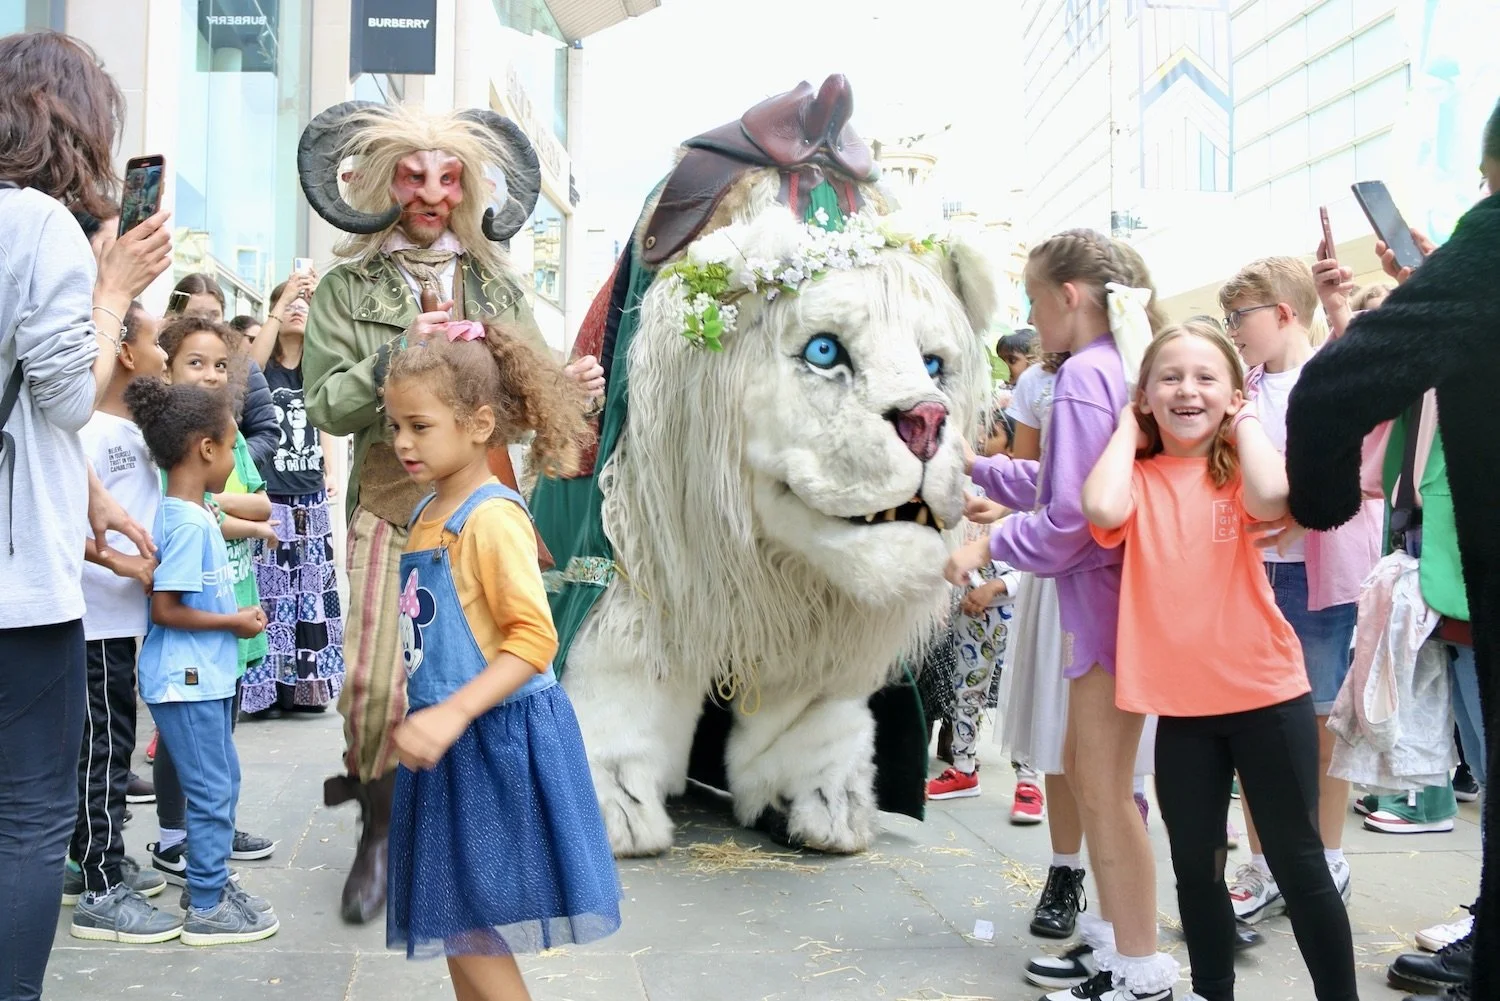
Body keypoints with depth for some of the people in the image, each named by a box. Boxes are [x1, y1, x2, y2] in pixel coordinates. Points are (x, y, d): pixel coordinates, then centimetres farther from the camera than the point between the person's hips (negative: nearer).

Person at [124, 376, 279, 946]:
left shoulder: (188, 514, 9)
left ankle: (213, 882, 30)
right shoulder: (189, 524, -20)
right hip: (187, 679, -10)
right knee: (213, 789, 0)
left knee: (220, 783, 18)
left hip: (204, 675, 10)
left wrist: (236, 615, 7)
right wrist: (235, 622, -13)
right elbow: (165, 609, -22)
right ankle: (206, 909, 10)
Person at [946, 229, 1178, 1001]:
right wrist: (976, 466, 16)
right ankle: (1117, 931, 29)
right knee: (1084, 769, 18)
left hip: (1106, 594, -10)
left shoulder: (1084, 374, -18)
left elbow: (1072, 517, -21)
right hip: (1102, 592, 10)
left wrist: (989, 546, -9)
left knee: (1105, 787, -1)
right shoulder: (1120, 366, 11)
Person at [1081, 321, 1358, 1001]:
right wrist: (1128, 426, -6)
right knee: (1195, 869, 13)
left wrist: (1244, 421, -8)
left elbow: (1272, 497, -25)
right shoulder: (1138, 478, 2)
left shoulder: (1242, 468, -1)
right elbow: (1102, 510, -21)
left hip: (1267, 694, -1)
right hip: (1180, 704, 2)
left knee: (1297, 862, 8)